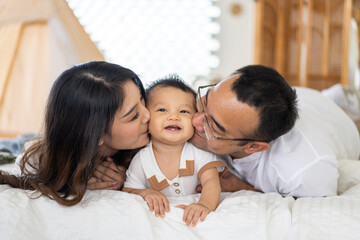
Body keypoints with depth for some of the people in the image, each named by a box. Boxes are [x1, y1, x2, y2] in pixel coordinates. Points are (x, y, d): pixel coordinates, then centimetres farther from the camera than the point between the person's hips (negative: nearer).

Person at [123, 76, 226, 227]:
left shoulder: (199, 152, -9)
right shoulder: (141, 161, -9)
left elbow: (211, 181, -20)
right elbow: (127, 193, -4)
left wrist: (204, 204, -40)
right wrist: (145, 193, -26)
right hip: (158, 219, -1)